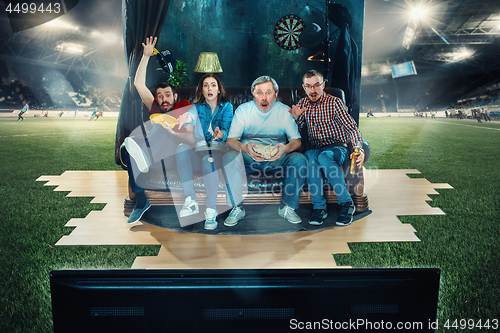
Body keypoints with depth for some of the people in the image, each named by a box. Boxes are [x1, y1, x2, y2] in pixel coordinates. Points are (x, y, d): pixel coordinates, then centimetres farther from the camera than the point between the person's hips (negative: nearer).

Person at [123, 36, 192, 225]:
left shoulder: (183, 111, 5)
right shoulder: (155, 109, 14)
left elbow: (192, 139, -7)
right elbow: (139, 84, 11)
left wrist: (171, 133, -23)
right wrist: (146, 56, 9)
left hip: (175, 157, -4)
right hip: (155, 156, 4)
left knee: (160, 125, -26)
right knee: (130, 143, -27)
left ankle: (144, 157, -61)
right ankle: (141, 200, -27)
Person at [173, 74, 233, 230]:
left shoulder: (226, 107, 7)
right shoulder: (198, 107, 11)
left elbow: (226, 131, -8)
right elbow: (192, 115, -15)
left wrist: (220, 134, -34)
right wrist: (187, 117, -42)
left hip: (219, 150, -2)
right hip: (199, 149, 3)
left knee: (208, 158, -37)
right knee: (182, 148, -30)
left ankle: (211, 210, -35)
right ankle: (190, 200, -31)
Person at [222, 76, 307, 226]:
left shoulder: (285, 111, 0)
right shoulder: (243, 110, -1)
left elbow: (297, 141, -4)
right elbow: (231, 140, -9)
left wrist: (285, 148, -29)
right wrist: (245, 148, -33)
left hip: (277, 158, 1)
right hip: (249, 158, -1)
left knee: (300, 160, -27)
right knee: (229, 158, -31)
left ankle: (287, 207, -9)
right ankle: (237, 208, -16)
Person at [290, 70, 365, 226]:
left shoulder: (334, 102, -2)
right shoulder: (302, 104, 12)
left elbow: (351, 128, -9)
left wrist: (359, 149, -27)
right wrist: (295, 118, -6)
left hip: (338, 149, -3)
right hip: (316, 149, 3)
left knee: (324, 156, -38)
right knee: (310, 156, -34)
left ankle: (346, 203, -25)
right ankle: (319, 207, -28)